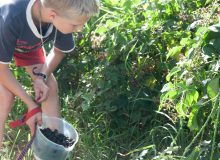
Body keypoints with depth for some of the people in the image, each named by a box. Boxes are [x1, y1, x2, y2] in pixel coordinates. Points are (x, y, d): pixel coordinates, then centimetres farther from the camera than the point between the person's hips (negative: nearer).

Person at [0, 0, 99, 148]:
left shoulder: (63, 16, -32)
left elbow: (60, 50, -7)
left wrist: (41, 76, -21)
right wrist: (32, 105, -27)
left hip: (28, 43, 4)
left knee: (50, 86, -3)